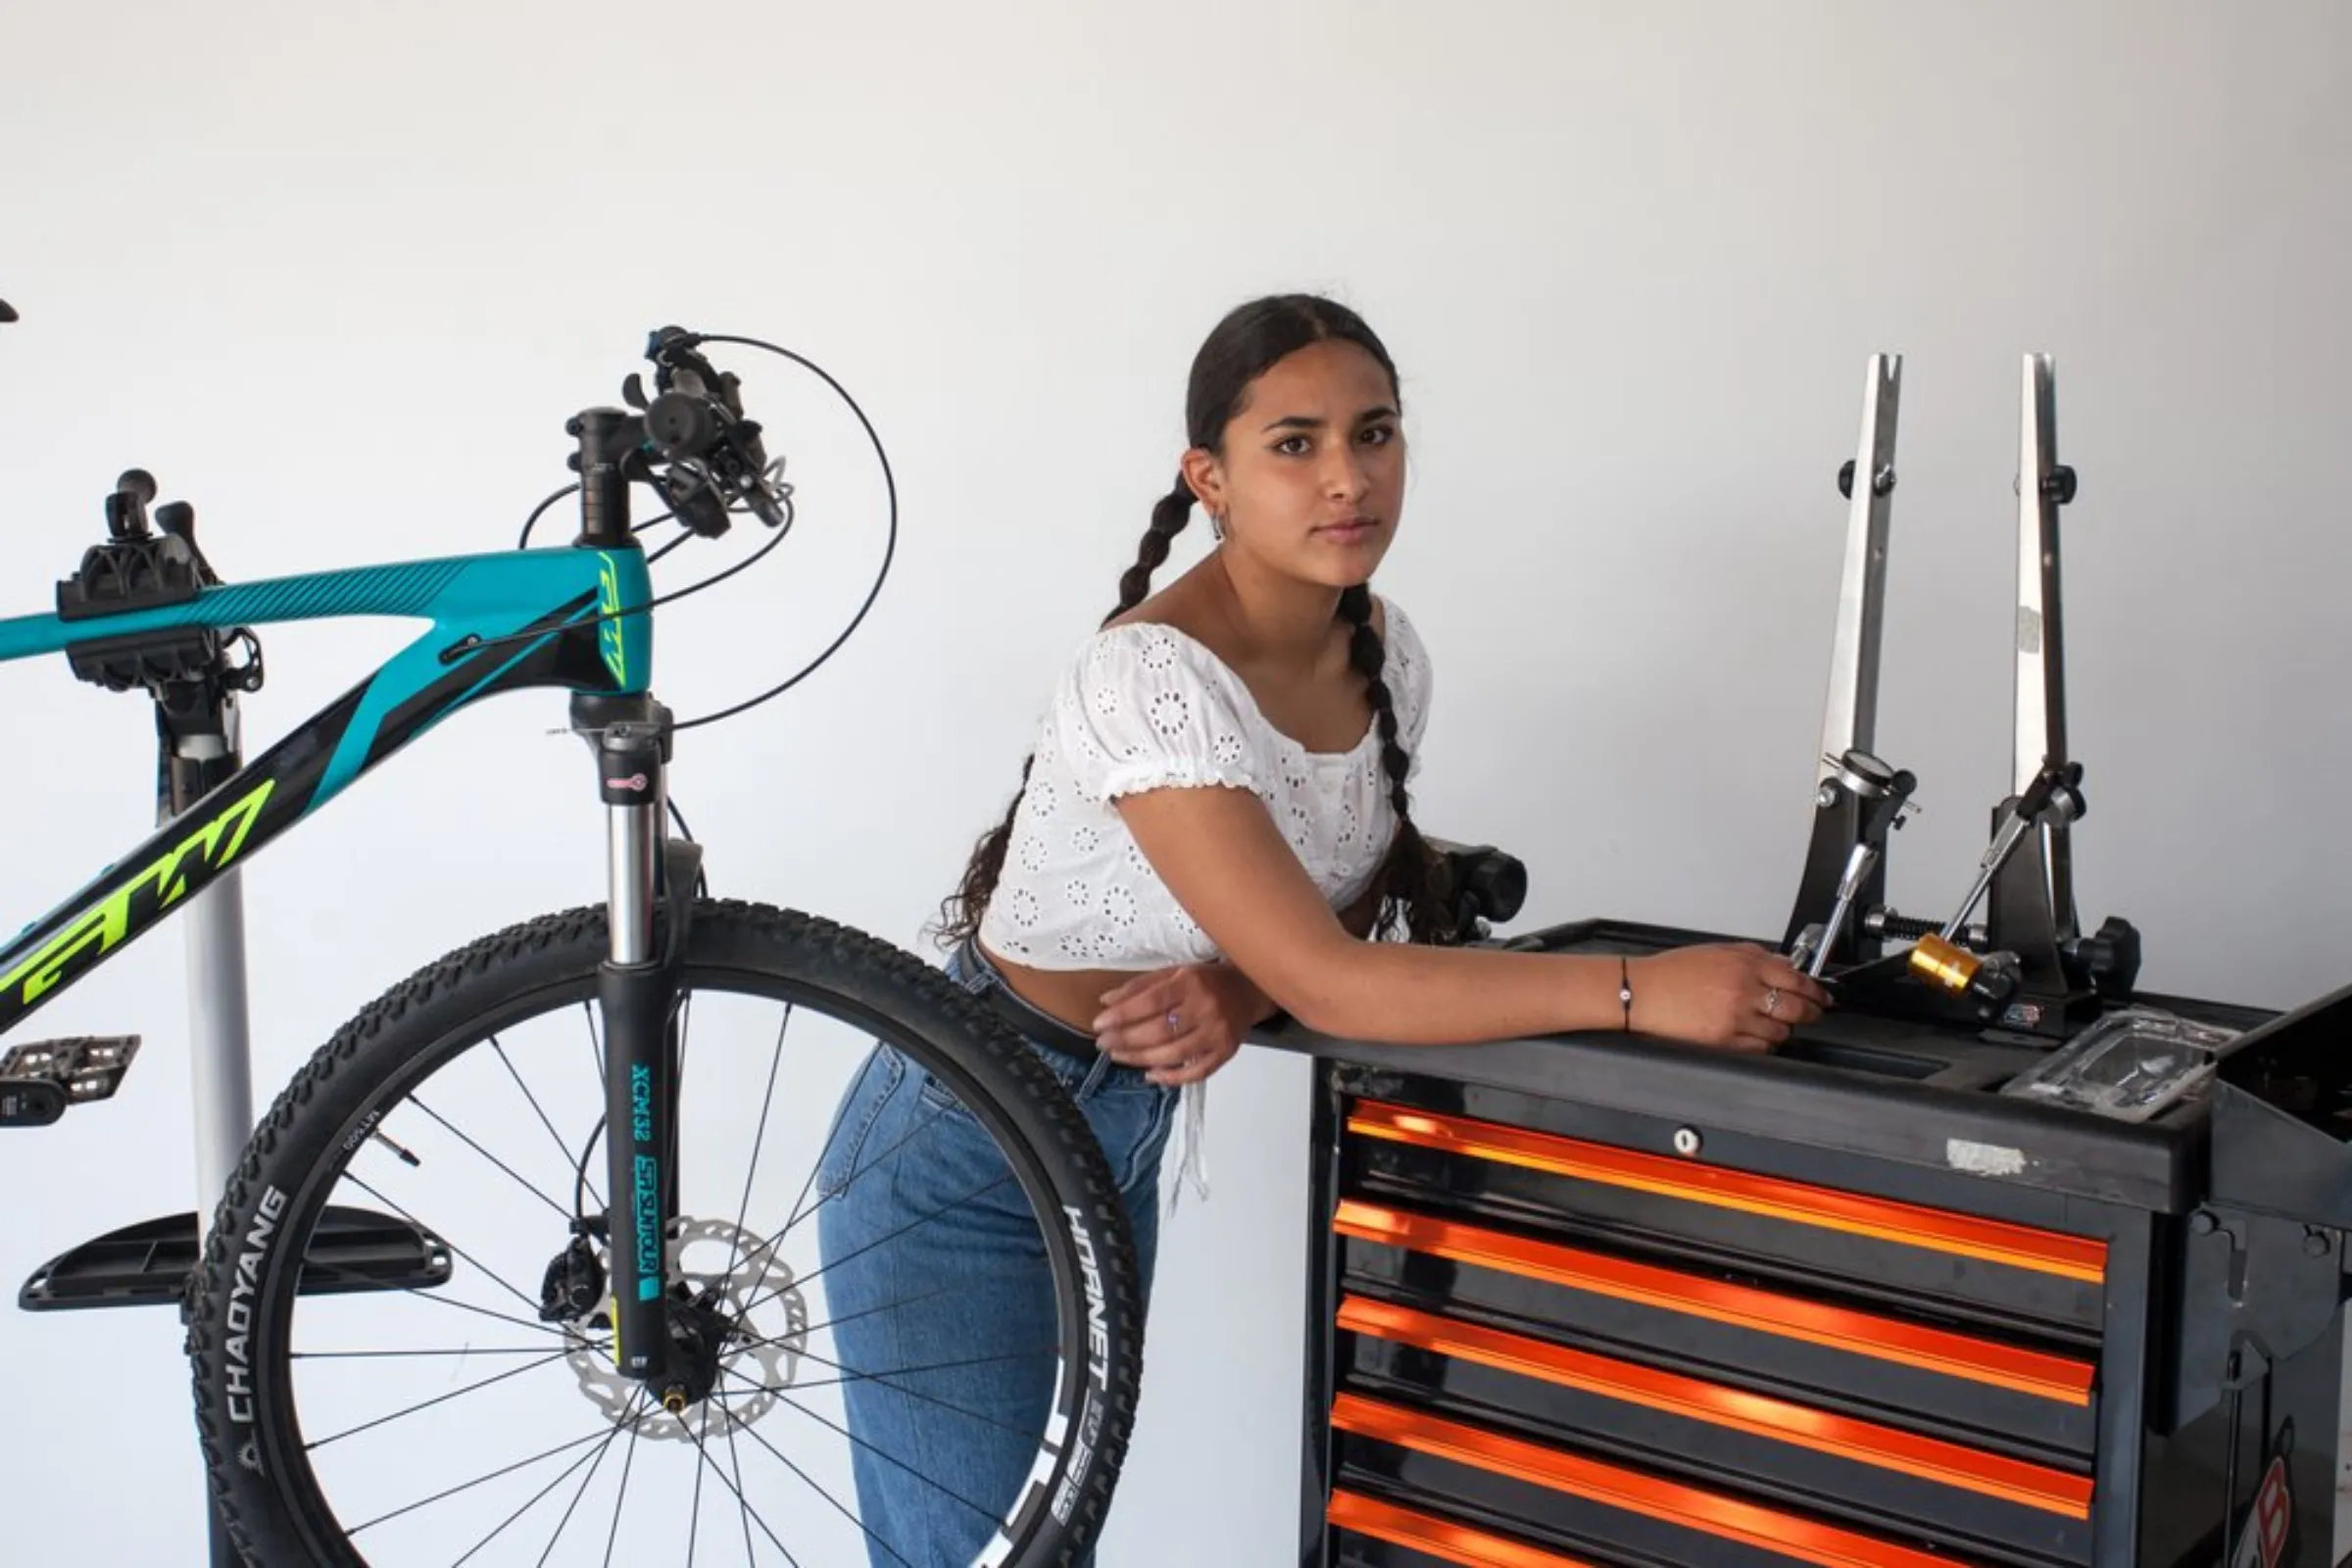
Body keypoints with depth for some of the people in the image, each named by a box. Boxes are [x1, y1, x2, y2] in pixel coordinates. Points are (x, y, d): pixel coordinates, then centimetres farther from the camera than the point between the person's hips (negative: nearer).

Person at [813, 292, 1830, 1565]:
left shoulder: (1384, 652, -3)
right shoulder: (1151, 678, -28)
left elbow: (1341, 916, 7)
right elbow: (1331, 984, -31)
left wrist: (1238, 993, -16)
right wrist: (1638, 991, -33)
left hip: (1120, 1138, 7)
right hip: (966, 1159, -7)